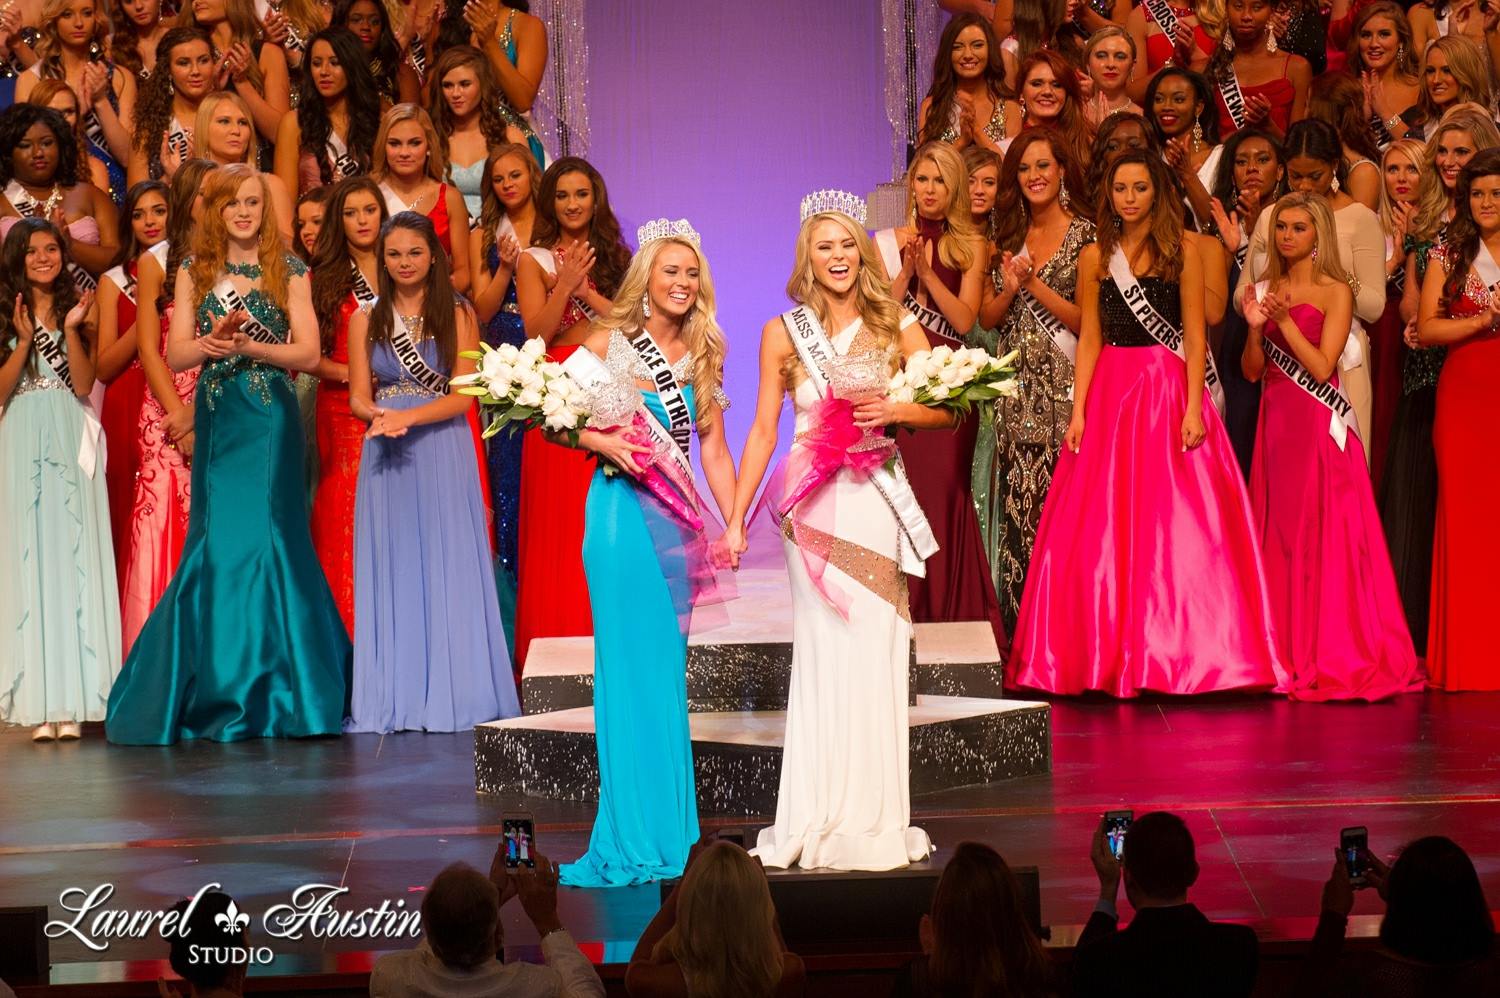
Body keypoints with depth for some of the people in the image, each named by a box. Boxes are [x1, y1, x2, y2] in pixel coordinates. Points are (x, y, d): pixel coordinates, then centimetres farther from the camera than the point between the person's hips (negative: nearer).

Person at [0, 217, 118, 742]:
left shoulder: (79, 310, 8)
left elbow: (84, 385, -1)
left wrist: (70, 329, -10)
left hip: (71, 441, 0)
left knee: (74, 556, -3)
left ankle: (72, 699, -2)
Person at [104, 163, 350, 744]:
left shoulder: (288, 272, 4)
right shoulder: (196, 272, 10)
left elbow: (308, 352, -2)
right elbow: (176, 355, 4)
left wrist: (250, 346, -15)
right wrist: (213, 341, -15)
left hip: (270, 420, -2)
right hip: (216, 419, 2)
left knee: (265, 538, -6)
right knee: (215, 543, 0)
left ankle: (271, 690, 4)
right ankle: (219, 691, 10)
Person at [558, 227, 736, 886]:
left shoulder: (702, 353, 11)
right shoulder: (608, 342, -1)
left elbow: (712, 446, 11)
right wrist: (603, 442, -16)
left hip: (678, 518, 4)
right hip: (623, 512, -4)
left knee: (669, 668, 8)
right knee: (631, 665, -4)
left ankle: (668, 830, 16)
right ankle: (632, 840, 2)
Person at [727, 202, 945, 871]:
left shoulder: (896, 327, 7)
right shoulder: (784, 332, 6)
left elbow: (949, 409, 8)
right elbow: (763, 430, 8)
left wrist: (896, 411, -11)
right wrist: (736, 519, 5)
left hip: (879, 501, 1)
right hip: (814, 506, -1)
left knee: (876, 657, 0)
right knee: (827, 654, -4)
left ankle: (875, 821, 7)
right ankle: (823, 822, 3)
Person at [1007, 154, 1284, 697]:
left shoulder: (1183, 257, 2)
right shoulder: (1096, 258, 10)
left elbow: (1195, 340, -2)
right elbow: (1089, 339, 8)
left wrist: (1193, 408, -12)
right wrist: (1079, 411, 0)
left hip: (1170, 392, -2)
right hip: (1110, 394, 3)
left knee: (1175, 526, -5)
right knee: (1104, 529, 0)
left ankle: (1177, 652, 1)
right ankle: (1112, 655, 7)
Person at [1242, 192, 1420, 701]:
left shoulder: (1335, 291, -2)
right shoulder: (1267, 289, 13)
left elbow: (1321, 367, -10)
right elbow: (1252, 371, 10)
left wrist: (1285, 321, -17)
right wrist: (1255, 328, -7)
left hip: (1319, 426, -5)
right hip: (1275, 422, 5)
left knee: (1324, 536, -7)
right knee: (1278, 537, 4)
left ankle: (1336, 656, -4)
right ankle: (1287, 654, 9)